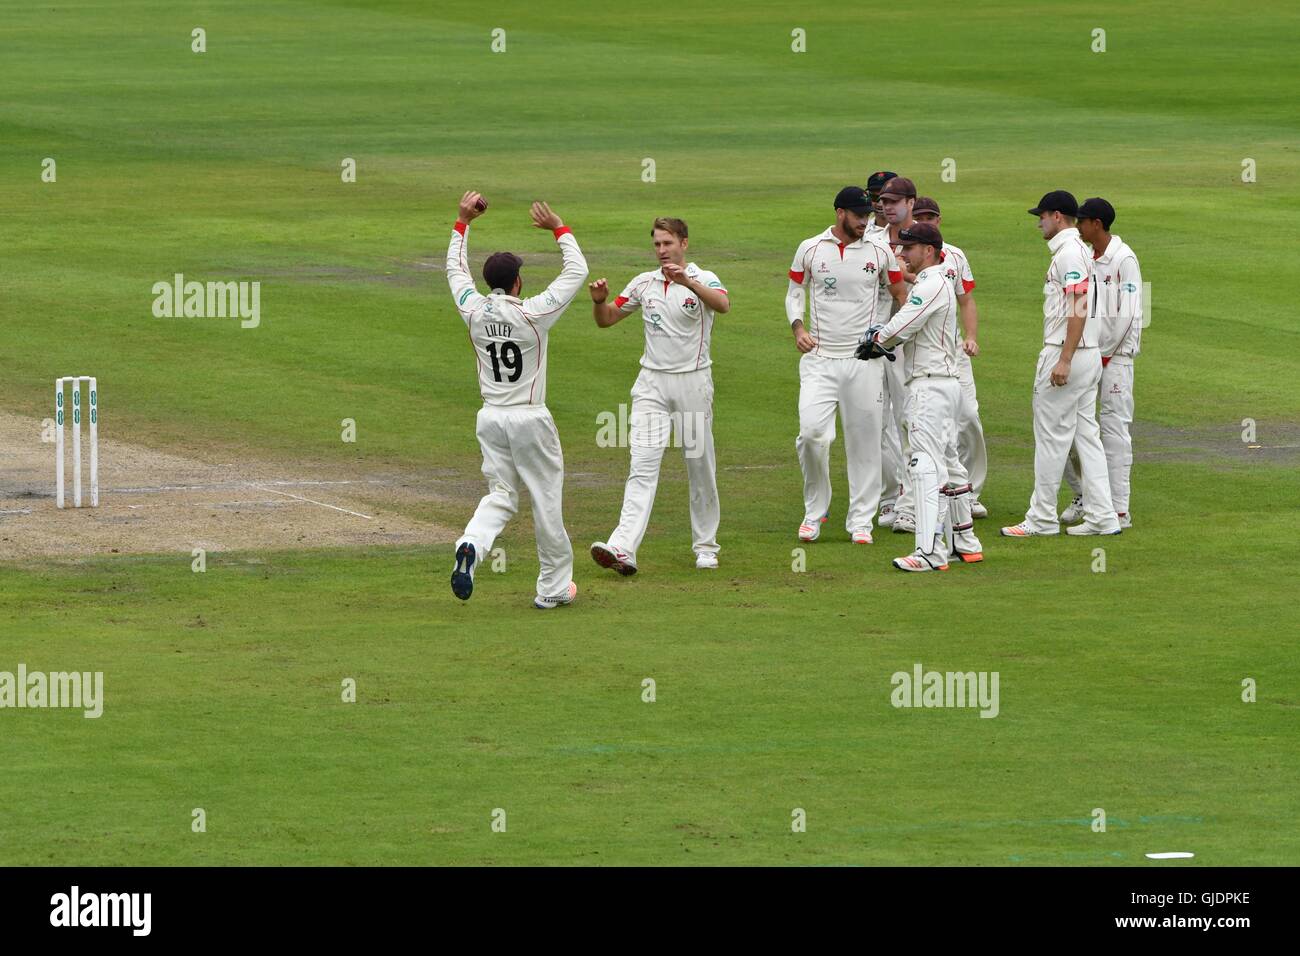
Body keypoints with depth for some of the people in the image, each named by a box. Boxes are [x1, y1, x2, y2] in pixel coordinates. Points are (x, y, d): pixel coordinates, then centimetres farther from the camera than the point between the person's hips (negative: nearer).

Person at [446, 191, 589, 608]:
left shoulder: (474, 312, -4)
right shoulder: (533, 314, -15)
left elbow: (455, 269, 14)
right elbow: (577, 271, -6)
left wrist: (463, 222, 20)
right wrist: (559, 229, 2)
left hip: (491, 418, 4)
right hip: (530, 420, -4)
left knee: (500, 496, 9)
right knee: (546, 499, 7)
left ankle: (470, 545, -23)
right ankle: (553, 587, 14)